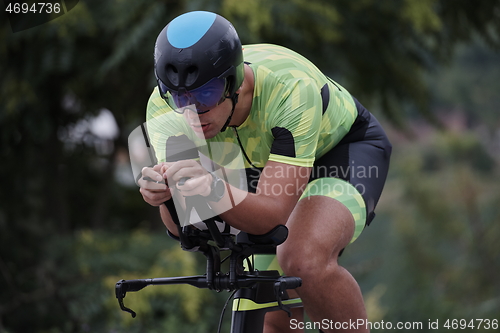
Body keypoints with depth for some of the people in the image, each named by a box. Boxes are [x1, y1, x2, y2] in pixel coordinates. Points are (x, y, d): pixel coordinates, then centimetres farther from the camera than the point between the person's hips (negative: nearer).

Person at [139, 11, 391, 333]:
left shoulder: (291, 90, -40)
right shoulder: (164, 107, -27)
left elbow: (273, 215, -43)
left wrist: (216, 192, -63)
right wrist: (167, 195, -50)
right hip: (265, 161, 5)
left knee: (305, 261, -34)